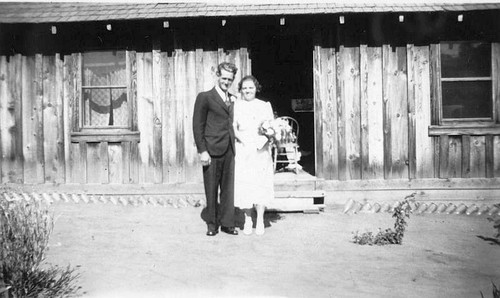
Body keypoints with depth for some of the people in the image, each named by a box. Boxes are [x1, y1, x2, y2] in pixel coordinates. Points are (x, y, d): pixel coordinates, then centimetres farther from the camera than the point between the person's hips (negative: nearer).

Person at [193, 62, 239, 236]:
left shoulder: (233, 99, 16)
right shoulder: (205, 97, 0)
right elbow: (198, 126, -4)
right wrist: (202, 150, -11)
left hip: (229, 151, 5)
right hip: (212, 150, -5)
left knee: (228, 189, 8)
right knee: (211, 189, 3)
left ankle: (227, 223, 18)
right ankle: (211, 223, 16)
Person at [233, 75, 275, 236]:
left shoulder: (265, 105, 9)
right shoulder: (236, 105, 6)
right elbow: (233, 128, 0)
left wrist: (262, 140, -13)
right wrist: (245, 141, -16)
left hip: (261, 150, 0)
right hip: (243, 150, 0)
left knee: (261, 184, -3)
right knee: (244, 184, -2)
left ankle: (260, 221, 5)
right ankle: (247, 220, 9)